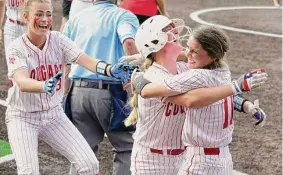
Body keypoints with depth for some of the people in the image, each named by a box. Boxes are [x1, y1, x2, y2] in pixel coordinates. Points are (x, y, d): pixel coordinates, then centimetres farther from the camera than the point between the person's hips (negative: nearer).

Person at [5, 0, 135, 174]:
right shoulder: (17, 48, -13)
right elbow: (22, 83, -31)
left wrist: (110, 70, -42)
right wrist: (45, 86, -53)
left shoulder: (58, 40, -5)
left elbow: (85, 60, -22)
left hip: (54, 114, 3)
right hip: (23, 118, -3)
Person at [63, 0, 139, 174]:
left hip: (78, 90, 5)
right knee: (127, 147, 10)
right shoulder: (123, 15, 1)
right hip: (109, 91, -4)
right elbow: (129, 42, -21)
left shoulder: (76, 19, 16)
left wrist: (66, 95, 22)